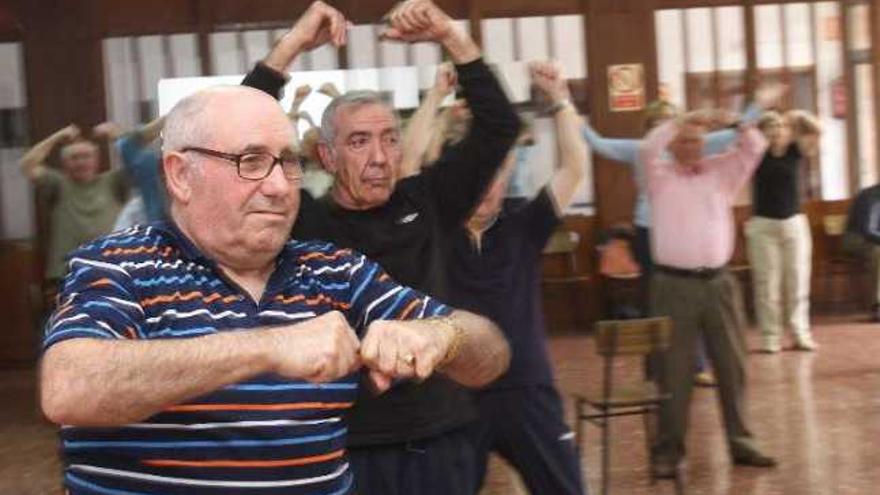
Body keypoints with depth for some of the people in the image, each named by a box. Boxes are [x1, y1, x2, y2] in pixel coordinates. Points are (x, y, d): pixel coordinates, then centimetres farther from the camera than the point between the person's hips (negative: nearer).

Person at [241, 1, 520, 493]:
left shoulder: (425, 203, 3)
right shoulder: (302, 221, -6)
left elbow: (499, 125, 2)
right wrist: (292, 44, -16)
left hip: (440, 441, 3)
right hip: (344, 447, -3)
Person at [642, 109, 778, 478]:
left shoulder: (722, 170, 12)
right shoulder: (660, 175, 4)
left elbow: (755, 147, 2)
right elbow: (648, 148, -15)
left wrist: (733, 123, -13)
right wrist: (682, 120, -16)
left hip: (719, 282, 3)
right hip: (674, 285, -3)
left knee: (732, 365, 10)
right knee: (674, 371, 0)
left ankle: (740, 443, 22)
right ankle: (668, 450, 8)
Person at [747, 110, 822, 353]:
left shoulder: (796, 151, -1)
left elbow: (815, 132, -14)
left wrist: (800, 117, -25)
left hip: (794, 222, 2)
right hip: (763, 224, -2)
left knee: (798, 280, 4)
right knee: (767, 283, -1)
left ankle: (801, 333, 9)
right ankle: (770, 336, 4)